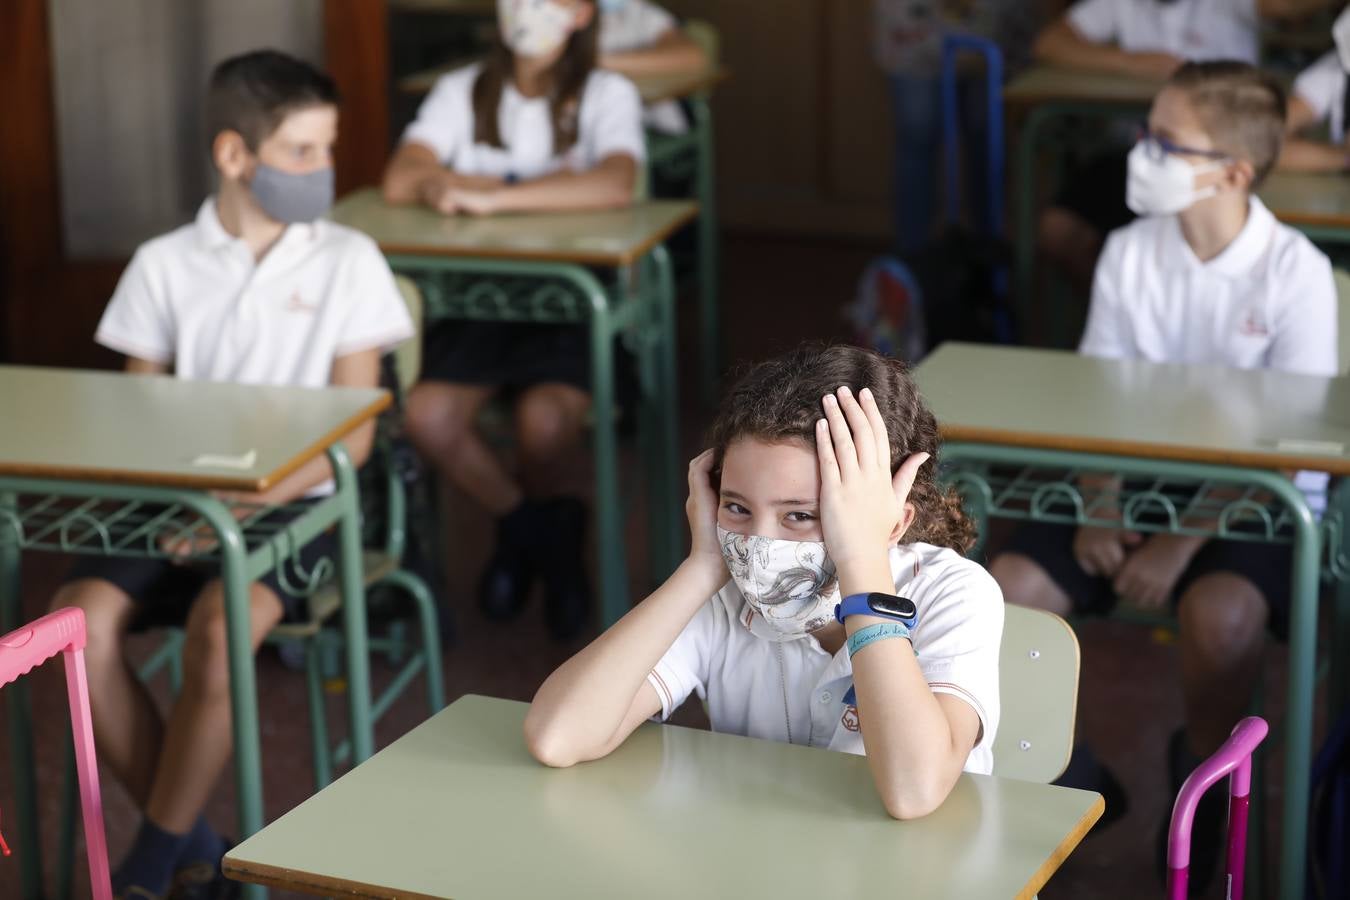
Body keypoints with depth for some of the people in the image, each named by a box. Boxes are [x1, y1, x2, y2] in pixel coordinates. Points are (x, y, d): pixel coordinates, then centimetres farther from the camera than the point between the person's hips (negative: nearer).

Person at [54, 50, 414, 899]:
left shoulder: (347, 261, 2)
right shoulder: (165, 264, 7)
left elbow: (353, 431, -1)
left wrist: (256, 499, -16)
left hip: (293, 504, -3)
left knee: (218, 626, -33)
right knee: (79, 619, -25)